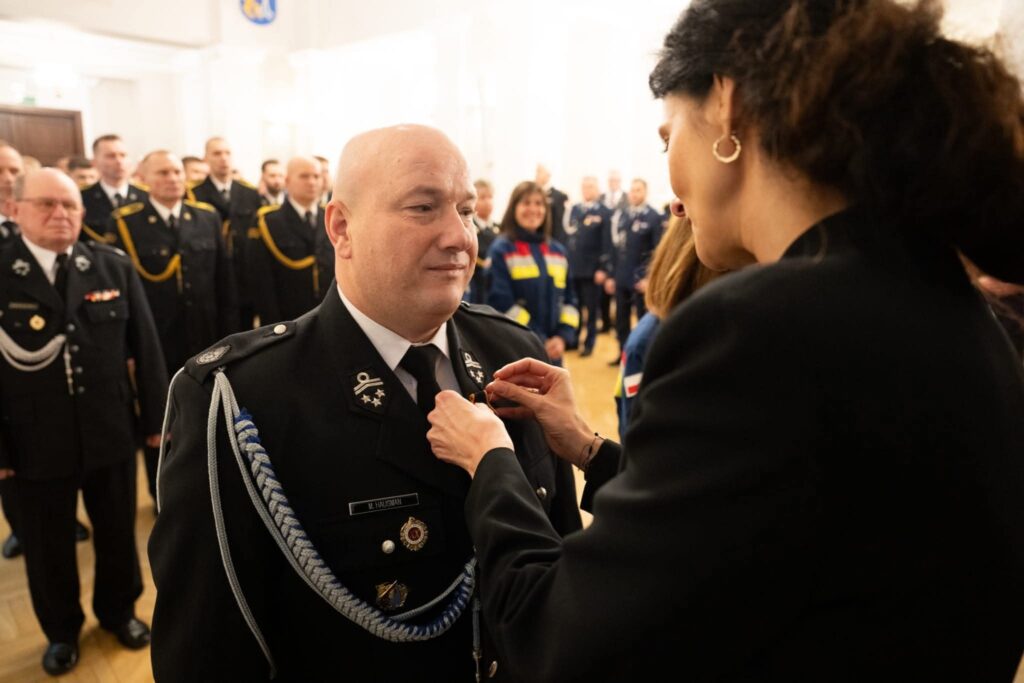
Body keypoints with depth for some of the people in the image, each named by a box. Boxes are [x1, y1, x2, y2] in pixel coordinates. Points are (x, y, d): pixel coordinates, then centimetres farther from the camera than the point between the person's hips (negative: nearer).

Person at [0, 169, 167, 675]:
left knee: (118, 532, 18)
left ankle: (119, 611, 43)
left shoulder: (114, 268, -1)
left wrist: (157, 416, 1)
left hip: (111, 433, 2)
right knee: (47, 546, 16)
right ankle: (61, 631, 40)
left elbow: (145, 348, 1)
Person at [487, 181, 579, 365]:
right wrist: (539, 342, -16)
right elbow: (502, 304, -14)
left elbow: (569, 299, 11)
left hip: (552, 352, 6)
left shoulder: (558, 251, 11)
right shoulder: (501, 249, -7)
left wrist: (563, 336, -7)